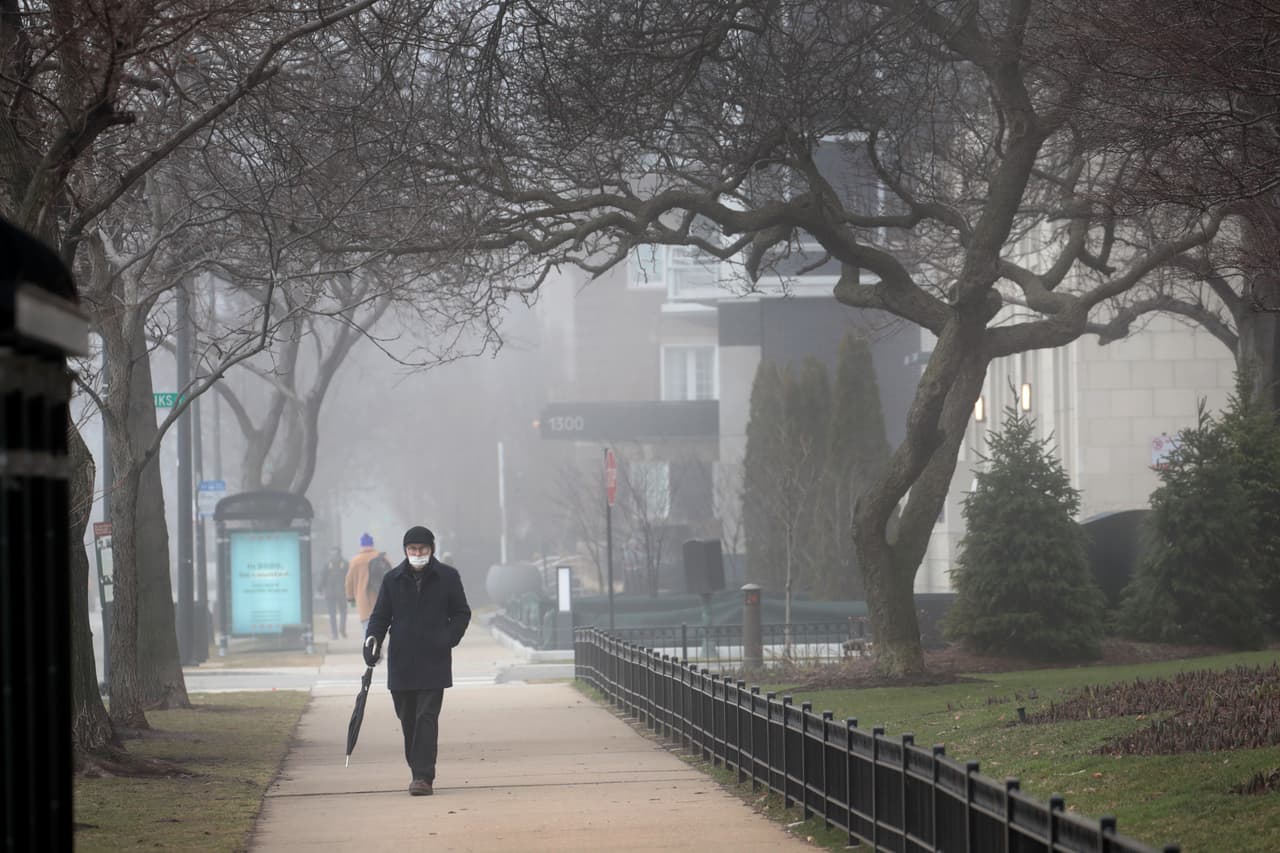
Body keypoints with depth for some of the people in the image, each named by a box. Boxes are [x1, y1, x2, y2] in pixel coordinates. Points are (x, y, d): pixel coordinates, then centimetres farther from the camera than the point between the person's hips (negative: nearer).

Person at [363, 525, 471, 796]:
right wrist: (373, 640, -9)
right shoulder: (393, 579, 5)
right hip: (401, 662, 3)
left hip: (434, 662, -3)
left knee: (427, 718, -11)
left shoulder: (447, 577, 2)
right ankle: (418, 771, 21)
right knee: (408, 720, 8)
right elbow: (380, 615, 10)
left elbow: (462, 613, 8)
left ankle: (423, 776, -14)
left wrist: (448, 639, -8)